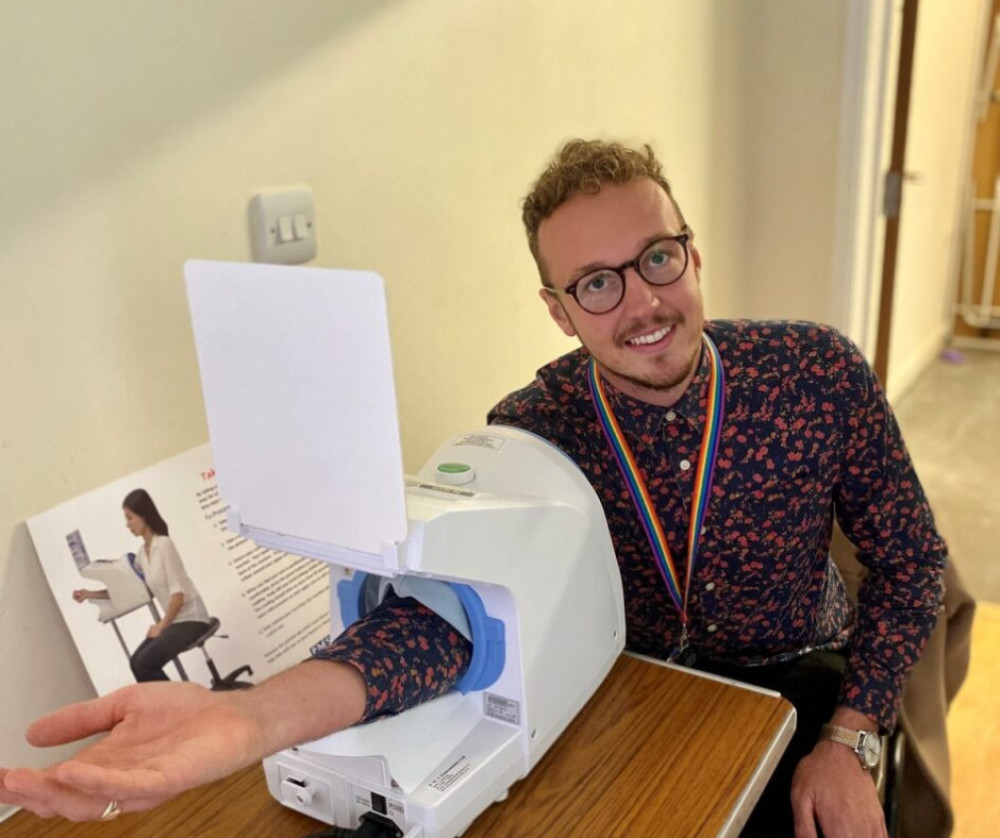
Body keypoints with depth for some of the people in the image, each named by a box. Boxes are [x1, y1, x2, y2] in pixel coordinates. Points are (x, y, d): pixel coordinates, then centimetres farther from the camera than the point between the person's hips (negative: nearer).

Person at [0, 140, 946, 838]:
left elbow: (910, 555, -6)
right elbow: (456, 606, -32)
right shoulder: (530, 433, -19)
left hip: (794, 691, 1)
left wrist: (847, 741, -16)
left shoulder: (818, 372, -17)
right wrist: (254, 718, -50)